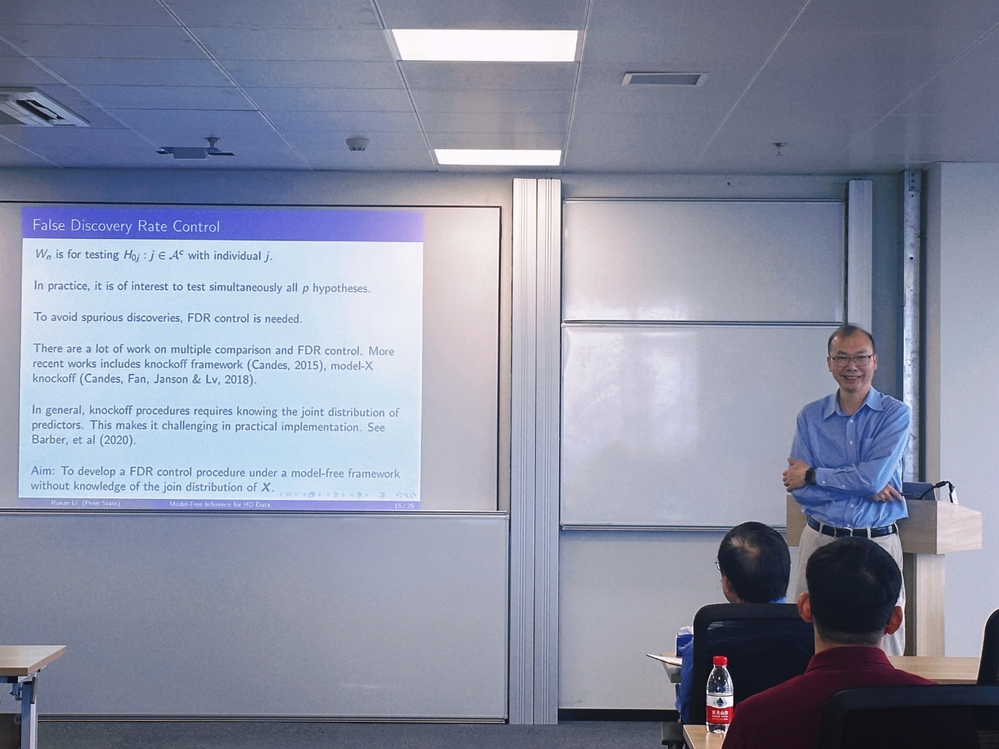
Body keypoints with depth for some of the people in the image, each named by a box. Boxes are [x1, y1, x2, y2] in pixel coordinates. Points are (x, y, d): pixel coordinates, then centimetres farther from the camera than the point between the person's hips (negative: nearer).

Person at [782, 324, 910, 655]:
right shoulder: (810, 417, 8)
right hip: (820, 540, 2)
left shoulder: (895, 414, 2)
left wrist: (813, 475, -4)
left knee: (883, 645, -3)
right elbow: (797, 488, -2)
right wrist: (864, 488, -9)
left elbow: (875, 477, -12)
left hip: (878, 544, -1)